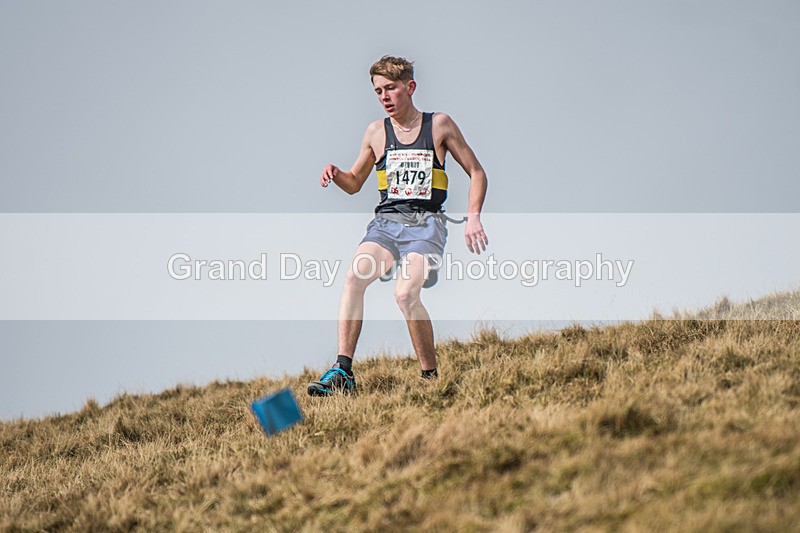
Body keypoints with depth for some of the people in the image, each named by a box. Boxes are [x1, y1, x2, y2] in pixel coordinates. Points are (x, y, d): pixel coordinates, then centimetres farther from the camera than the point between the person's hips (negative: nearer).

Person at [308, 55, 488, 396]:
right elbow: (355, 183, 25)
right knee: (354, 277, -27)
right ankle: (343, 371, -28)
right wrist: (336, 174, 1)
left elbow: (476, 173, 11)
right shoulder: (376, 132, 13)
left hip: (425, 223, -3)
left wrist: (473, 217, -3)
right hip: (385, 221, 3)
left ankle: (431, 377, -14)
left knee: (405, 294, -28)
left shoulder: (439, 125, 5)